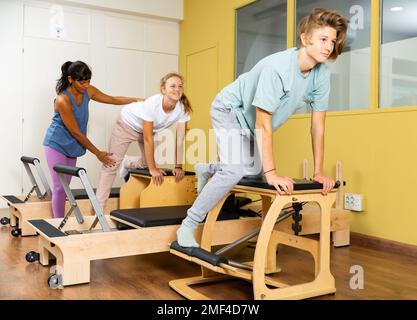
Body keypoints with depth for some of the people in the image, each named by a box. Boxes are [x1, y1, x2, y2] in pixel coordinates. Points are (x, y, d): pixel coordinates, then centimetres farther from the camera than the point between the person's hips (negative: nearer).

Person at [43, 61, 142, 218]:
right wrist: (98, 153, -16)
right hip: (57, 145, -6)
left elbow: (112, 99, 8)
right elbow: (76, 132, -21)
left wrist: (136, 100, -3)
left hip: (71, 146, 7)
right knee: (59, 187, -7)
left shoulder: (88, 91, -7)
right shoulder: (62, 100, -26)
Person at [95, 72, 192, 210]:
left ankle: (128, 163, 46)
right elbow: (148, 139, -34)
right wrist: (153, 169, -30)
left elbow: (180, 139, -19)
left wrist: (178, 166, -21)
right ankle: (98, 206, -1)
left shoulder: (183, 108, -27)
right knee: (112, 163, -8)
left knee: (147, 162, 12)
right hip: (127, 123, -5)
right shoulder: (152, 103, -39)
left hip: (147, 128, 5)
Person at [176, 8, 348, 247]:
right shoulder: (277, 67, -36)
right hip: (230, 110, -7)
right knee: (235, 170, -25)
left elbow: (318, 125, -11)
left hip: (251, 121, 8)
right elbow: (263, 124, -34)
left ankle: (208, 171, 43)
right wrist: (272, 174, -35)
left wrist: (319, 172, -12)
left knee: (254, 171, 14)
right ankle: (187, 227, -12)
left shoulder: (322, 74, -16)